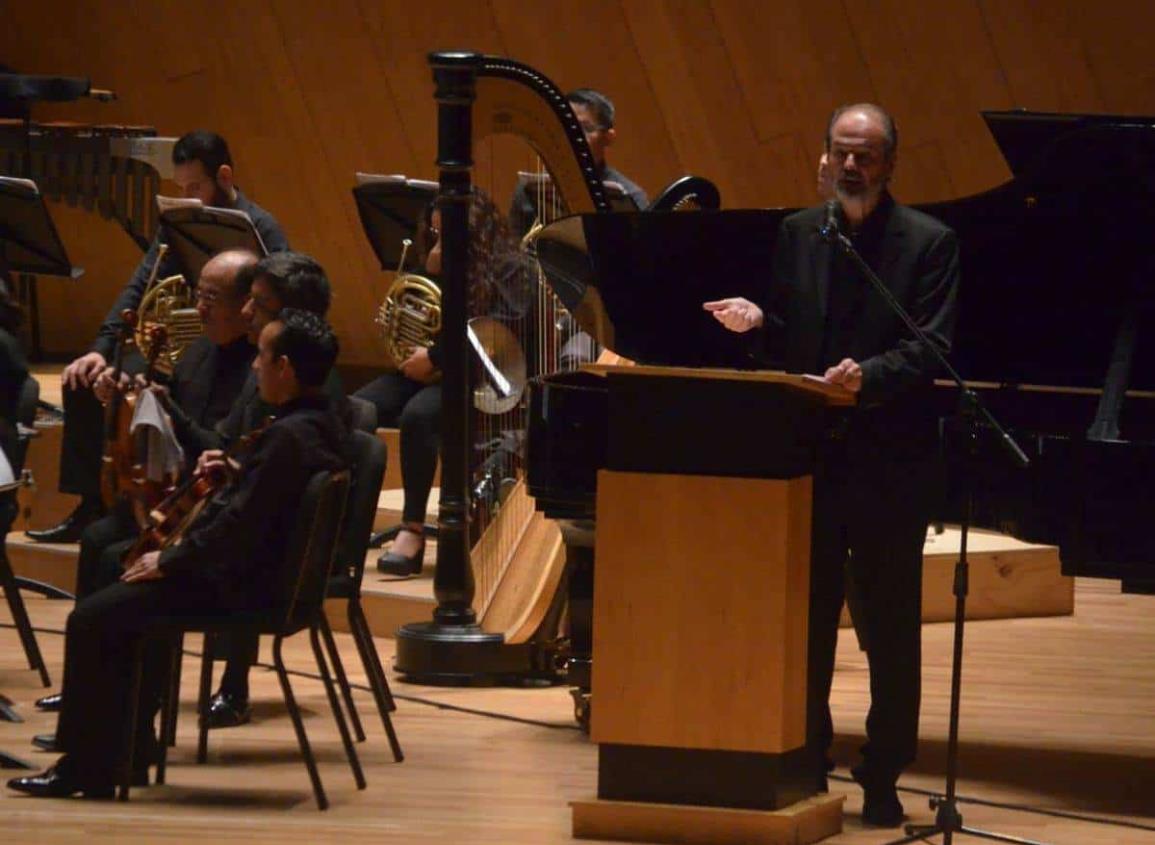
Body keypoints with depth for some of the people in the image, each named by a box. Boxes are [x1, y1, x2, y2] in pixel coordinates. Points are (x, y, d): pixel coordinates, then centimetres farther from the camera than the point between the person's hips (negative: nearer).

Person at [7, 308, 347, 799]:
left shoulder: (289, 437, -25)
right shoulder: (321, 421, 6)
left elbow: (240, 527, -26)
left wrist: (168, 562, -14)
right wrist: (234, 472, 11)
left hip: (244, 586, -11)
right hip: (272, 570, 11)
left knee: (91, 621, -10)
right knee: (130, 600, 28)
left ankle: (86, 767, 0)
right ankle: (126, 752, 27)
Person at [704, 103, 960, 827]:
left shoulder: (929, 243, -3)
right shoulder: (798, 234, 10)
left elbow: (931, 349, -11)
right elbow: (787, 339, 13)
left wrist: (868, 375, -28)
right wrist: (757, 319, -8)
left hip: (889, 462, -4)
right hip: (808, 455, 4)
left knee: (892, 628, 3)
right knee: (806, 620, 8)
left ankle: (883, 779, 10)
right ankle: (806, 765, 17)